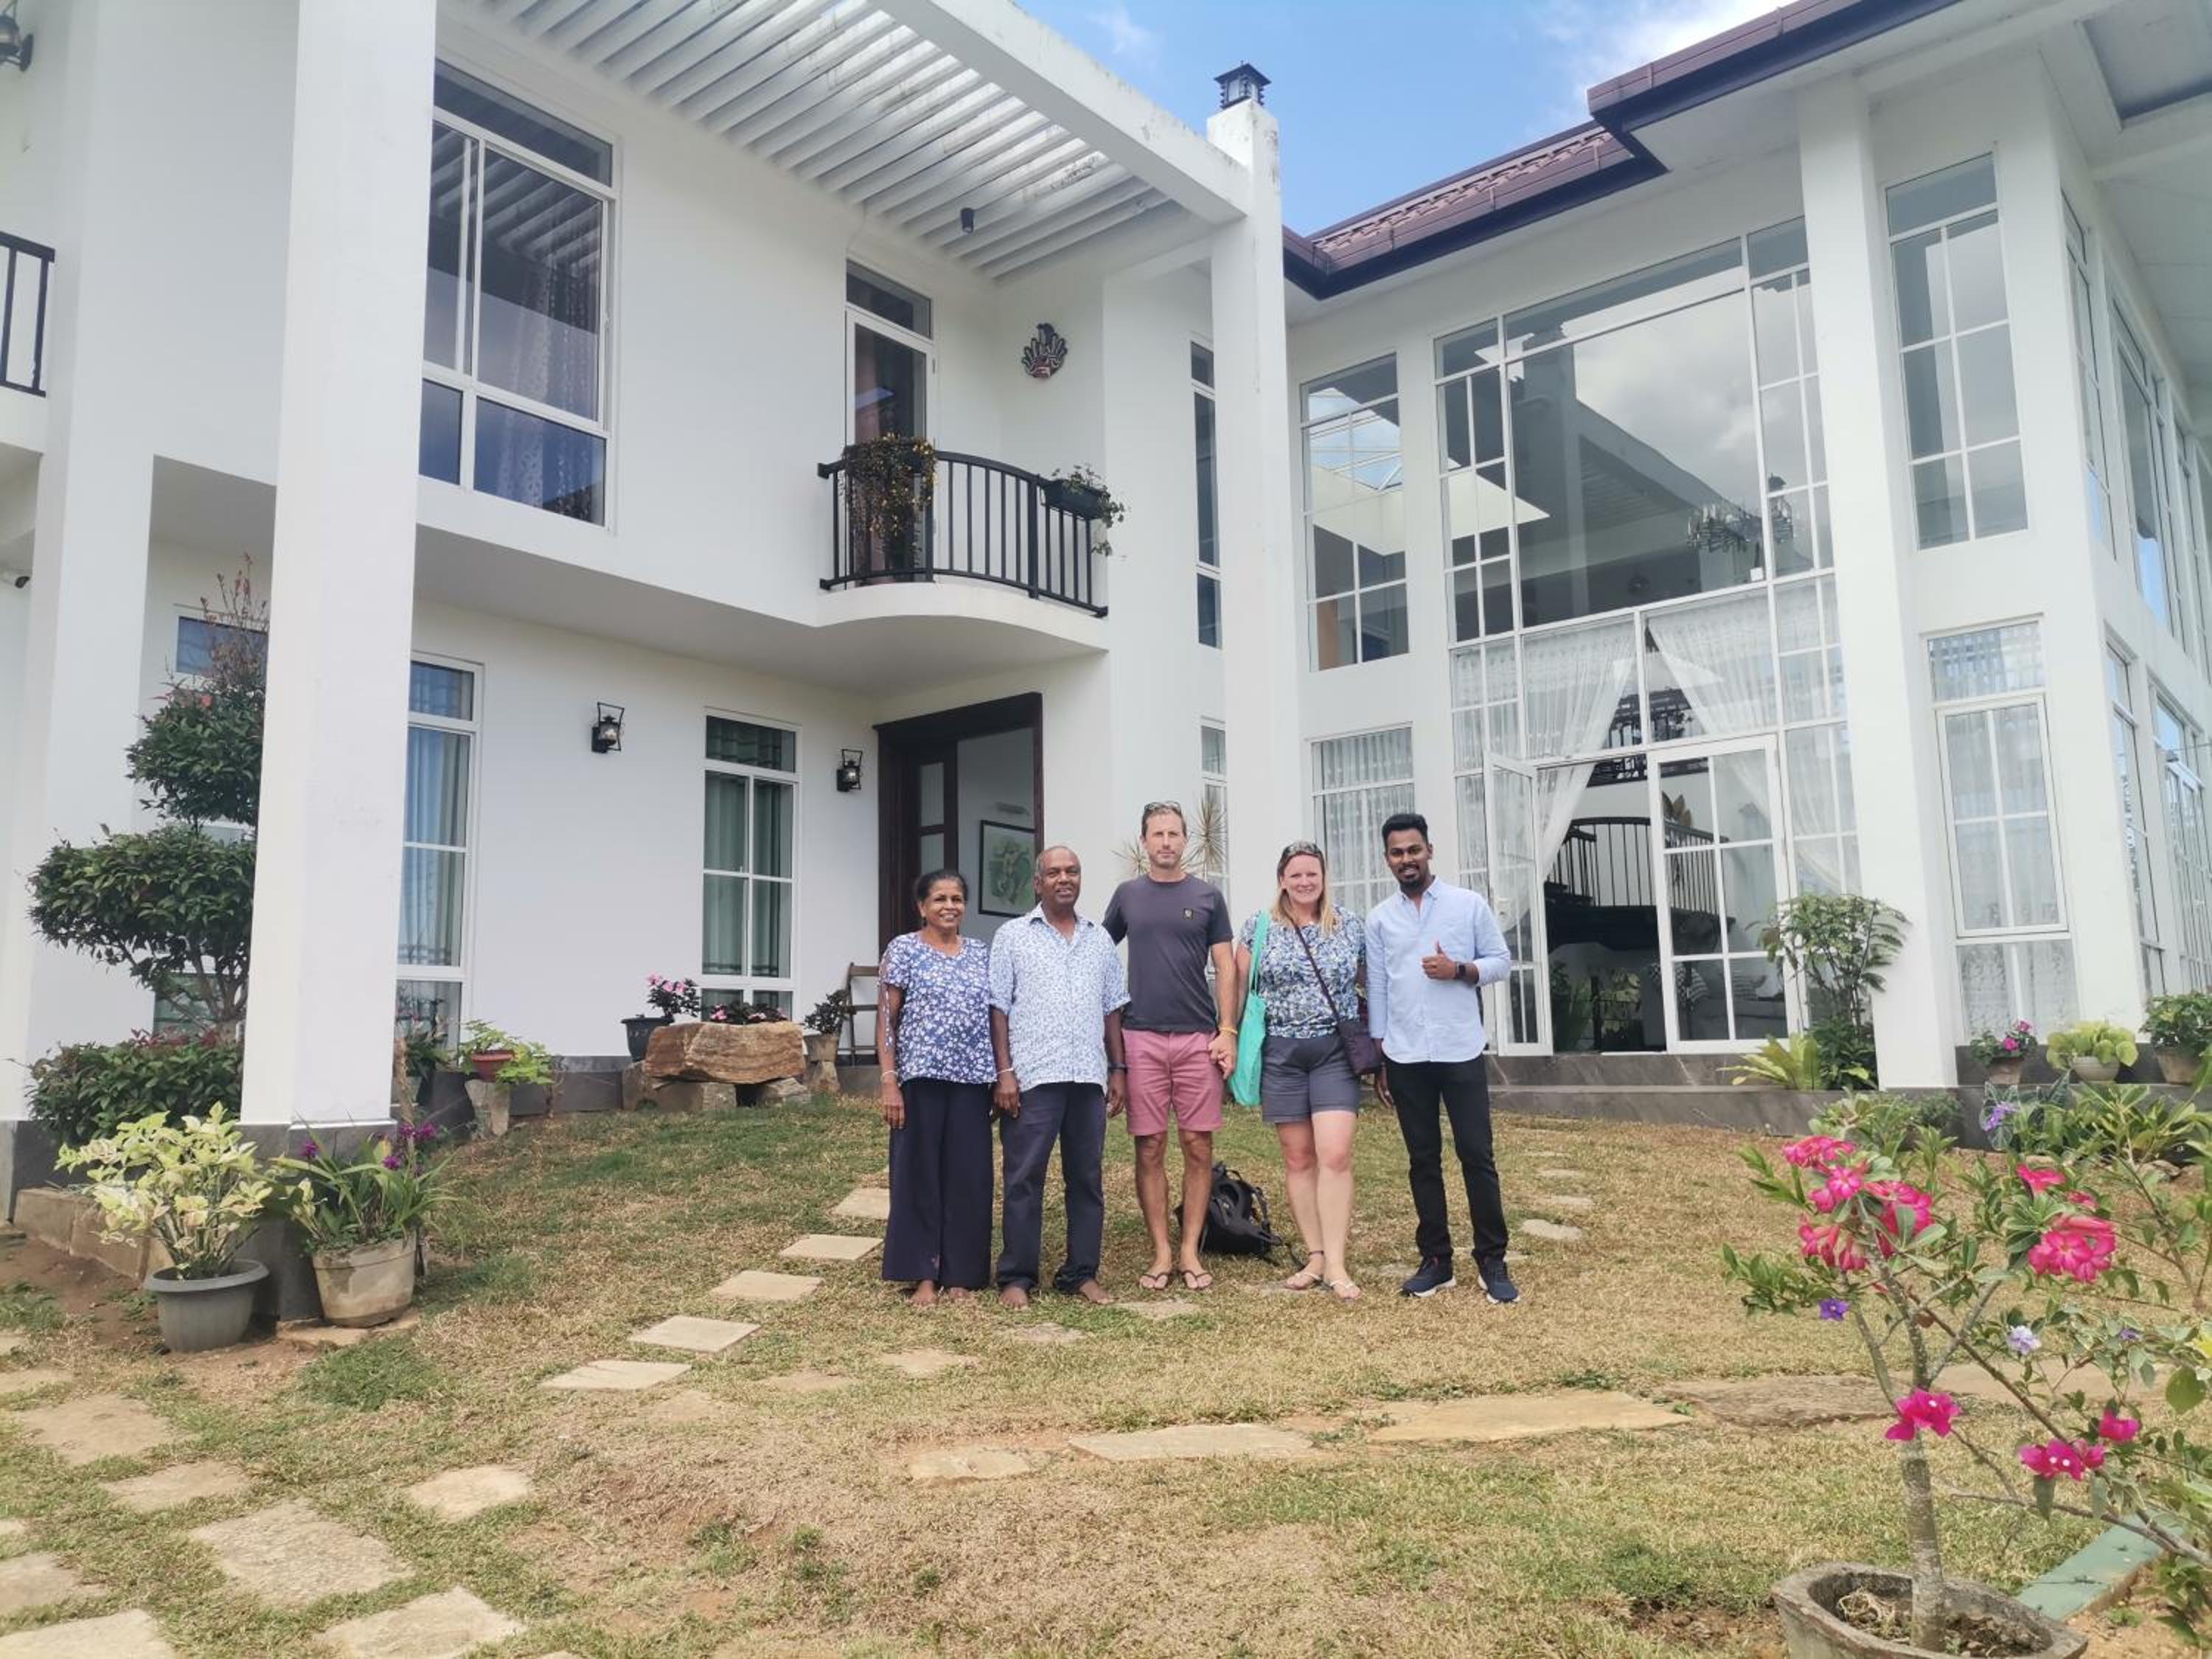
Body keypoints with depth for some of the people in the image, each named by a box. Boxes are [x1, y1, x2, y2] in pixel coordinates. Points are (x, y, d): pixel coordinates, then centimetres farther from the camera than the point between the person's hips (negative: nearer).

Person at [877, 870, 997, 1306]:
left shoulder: (981, 953, 12)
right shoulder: (904, 949, -1)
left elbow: (995, 1018, 14)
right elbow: (886, 1021, -3)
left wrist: (1001, 1077, 8)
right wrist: (889, 1082, -10)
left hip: (971, 1081, 4)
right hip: (922, 1079, -4)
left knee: (969, 1176, 5)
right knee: (920, 1174, 3)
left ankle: (960, 1273, 16)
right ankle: (924, 1274, 12)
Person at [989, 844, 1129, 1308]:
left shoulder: (1100, 939, 15)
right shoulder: (1013, 936, 4)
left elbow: (1112, 1009, 17)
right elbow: (998, 1008, 0)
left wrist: (1119, 1069, 10)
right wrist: (1004, 1072, -7)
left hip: (1090, 1077, 4)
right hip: (1033, 1077, -4)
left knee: (1087, 1179, 8)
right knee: (1024, 1179, 0)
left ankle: (1081, 1274, 18)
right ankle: (1016, 1278, 9)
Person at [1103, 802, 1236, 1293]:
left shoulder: (1207, 896, 7)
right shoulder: (1127, 895, 9)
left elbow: (1225, 968, 6)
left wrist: (1228, 1031, -3)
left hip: (1199, 1037, 0)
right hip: (1141, 1037, 0)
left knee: (1198, 1147, 1)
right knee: (1150, 1148, 2)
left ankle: (1190, 1252, 11)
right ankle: (1161, 1253, 11)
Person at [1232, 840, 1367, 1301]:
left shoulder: (1351, 927, 6)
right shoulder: (1259, 927, 4)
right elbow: (1239, 984, 7)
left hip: (1336, 1052, 0)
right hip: (1281, 1053, 1)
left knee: (1335, 1155, -10)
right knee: (1298, 1158, 4)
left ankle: (1336, 1264, -6)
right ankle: (1314, 1257, 13)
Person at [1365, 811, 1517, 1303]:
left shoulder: (1469, 904, 2)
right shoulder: (1379, 919, 7)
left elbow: (1501, 961, 6)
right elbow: (1376, 989, 9)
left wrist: (1460, 970, -14)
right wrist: (1379, 1062, 7)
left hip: (1461, 1052, -2)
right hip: (1405, 1058, 2)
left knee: (1477, 1156, -1)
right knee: (1423, 1161, 7)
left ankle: (1492, 1262, 9)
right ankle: (1436, 1260, 15)